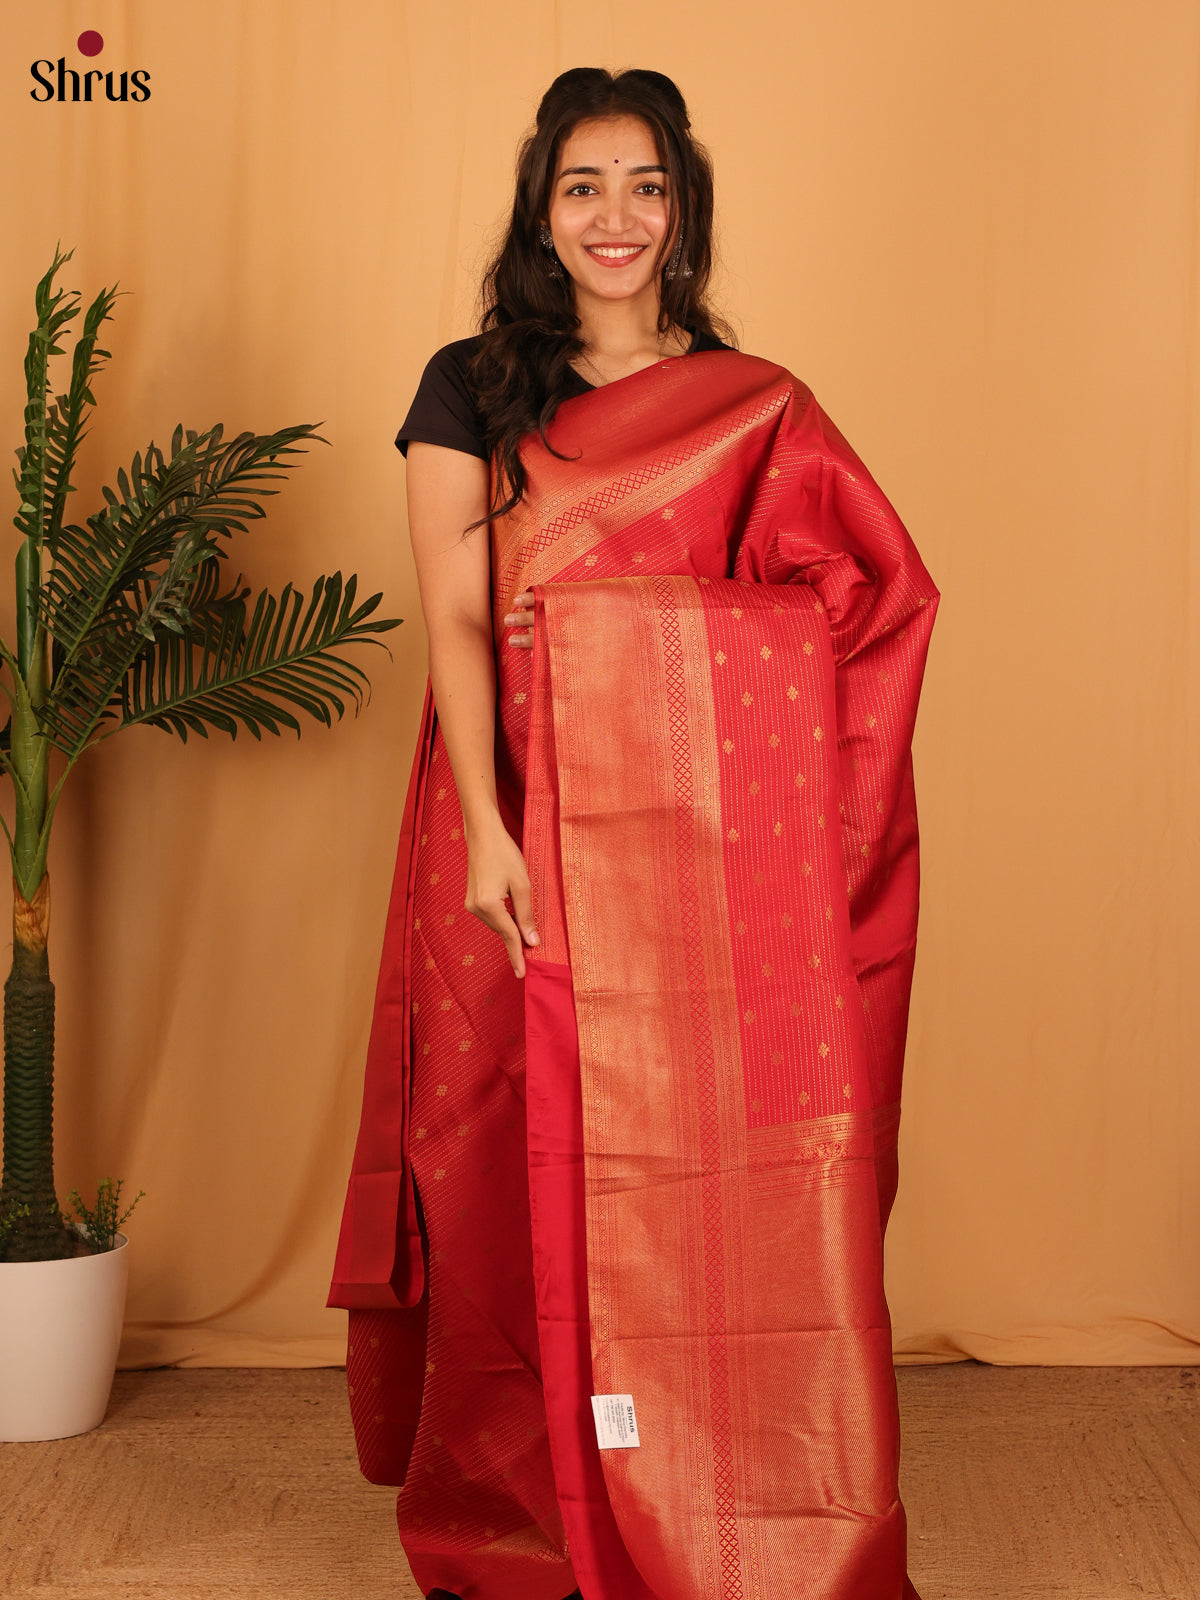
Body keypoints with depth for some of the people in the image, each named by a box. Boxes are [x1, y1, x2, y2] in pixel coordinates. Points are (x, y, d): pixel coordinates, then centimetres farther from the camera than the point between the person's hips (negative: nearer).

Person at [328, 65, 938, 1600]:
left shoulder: (761, 408, 12)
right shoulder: (472, 388, 8)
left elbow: (867, 610, 8)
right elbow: (453, 619, -3)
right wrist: (487, 830, -16)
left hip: (724, 835, 1)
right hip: (538, 824, -1)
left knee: (737, 1171, -1)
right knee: (541, 1168, 1)